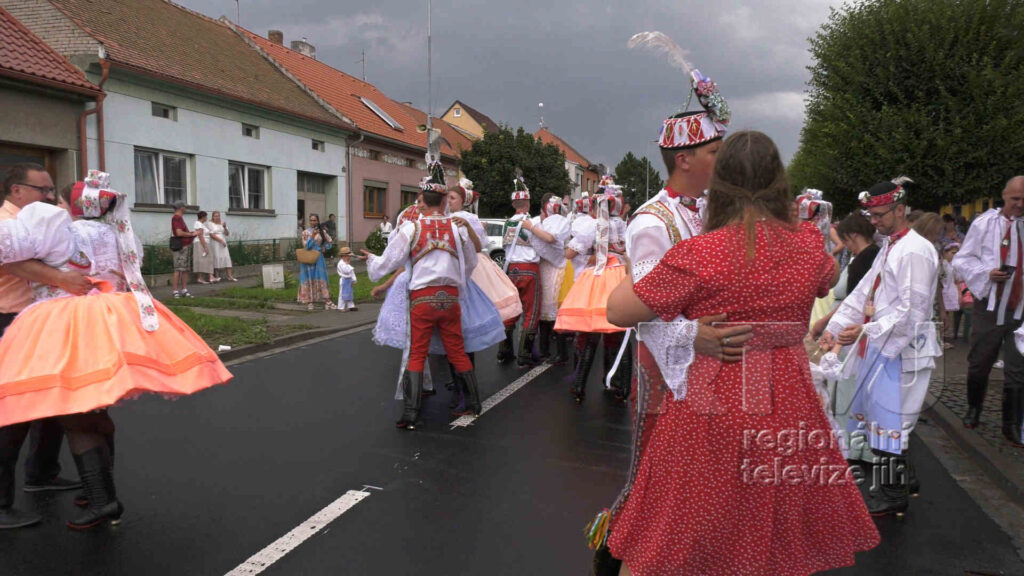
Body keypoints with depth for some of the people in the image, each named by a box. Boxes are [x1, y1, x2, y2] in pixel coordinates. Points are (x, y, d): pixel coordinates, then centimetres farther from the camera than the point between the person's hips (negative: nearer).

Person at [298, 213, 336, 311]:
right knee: (309, 279, 1)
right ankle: (309, 302, 5)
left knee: (322, 279, 0)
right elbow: (306, 246, -9)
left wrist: (325, 248, 0)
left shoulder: (322, 232, 6)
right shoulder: (305, 232, 0)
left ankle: (327, 302, -1)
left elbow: (330, 241, 17)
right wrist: (313, 236, -19)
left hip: (318, 258, 2)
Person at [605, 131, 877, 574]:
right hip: (789, 415, 5)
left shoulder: (697, 255, -18)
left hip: (709, 417, -4)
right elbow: (828, 280, 23)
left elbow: (618, 311, -11)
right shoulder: (809, 246, -2)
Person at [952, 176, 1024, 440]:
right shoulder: (985, 223, -3)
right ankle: (974, 409, 33)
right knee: (979, 363, 12)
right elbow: (962, 260, -2)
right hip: (989, 306, -1)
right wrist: (987, 273, -17)